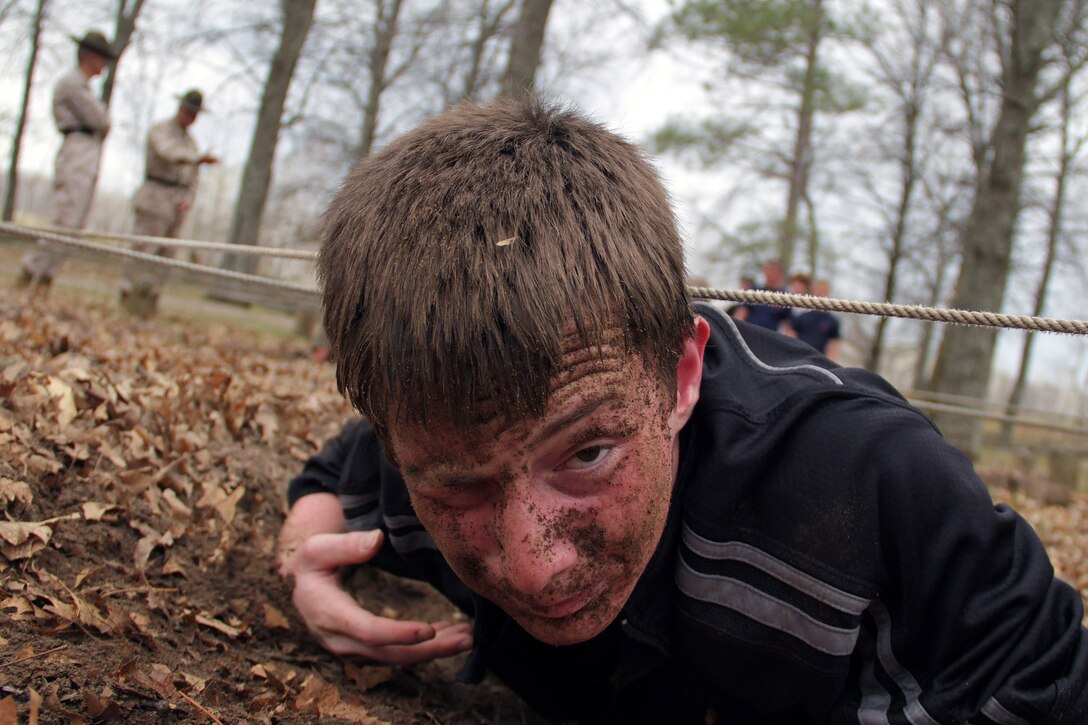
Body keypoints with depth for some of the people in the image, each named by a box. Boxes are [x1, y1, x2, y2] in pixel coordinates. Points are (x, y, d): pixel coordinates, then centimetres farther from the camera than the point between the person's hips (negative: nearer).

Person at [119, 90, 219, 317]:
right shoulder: (160, 130, -2)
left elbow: (192, 178, 19)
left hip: (177, 202, 7)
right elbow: (169, 153, -25)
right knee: (145, 248, -11)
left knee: (166, 253, 3)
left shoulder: (190, 142, 20)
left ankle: (150, 299, 5)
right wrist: (201, 157, -41)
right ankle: (129, 294, -8)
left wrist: (188, 200, -2)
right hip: (156, 197, -7)